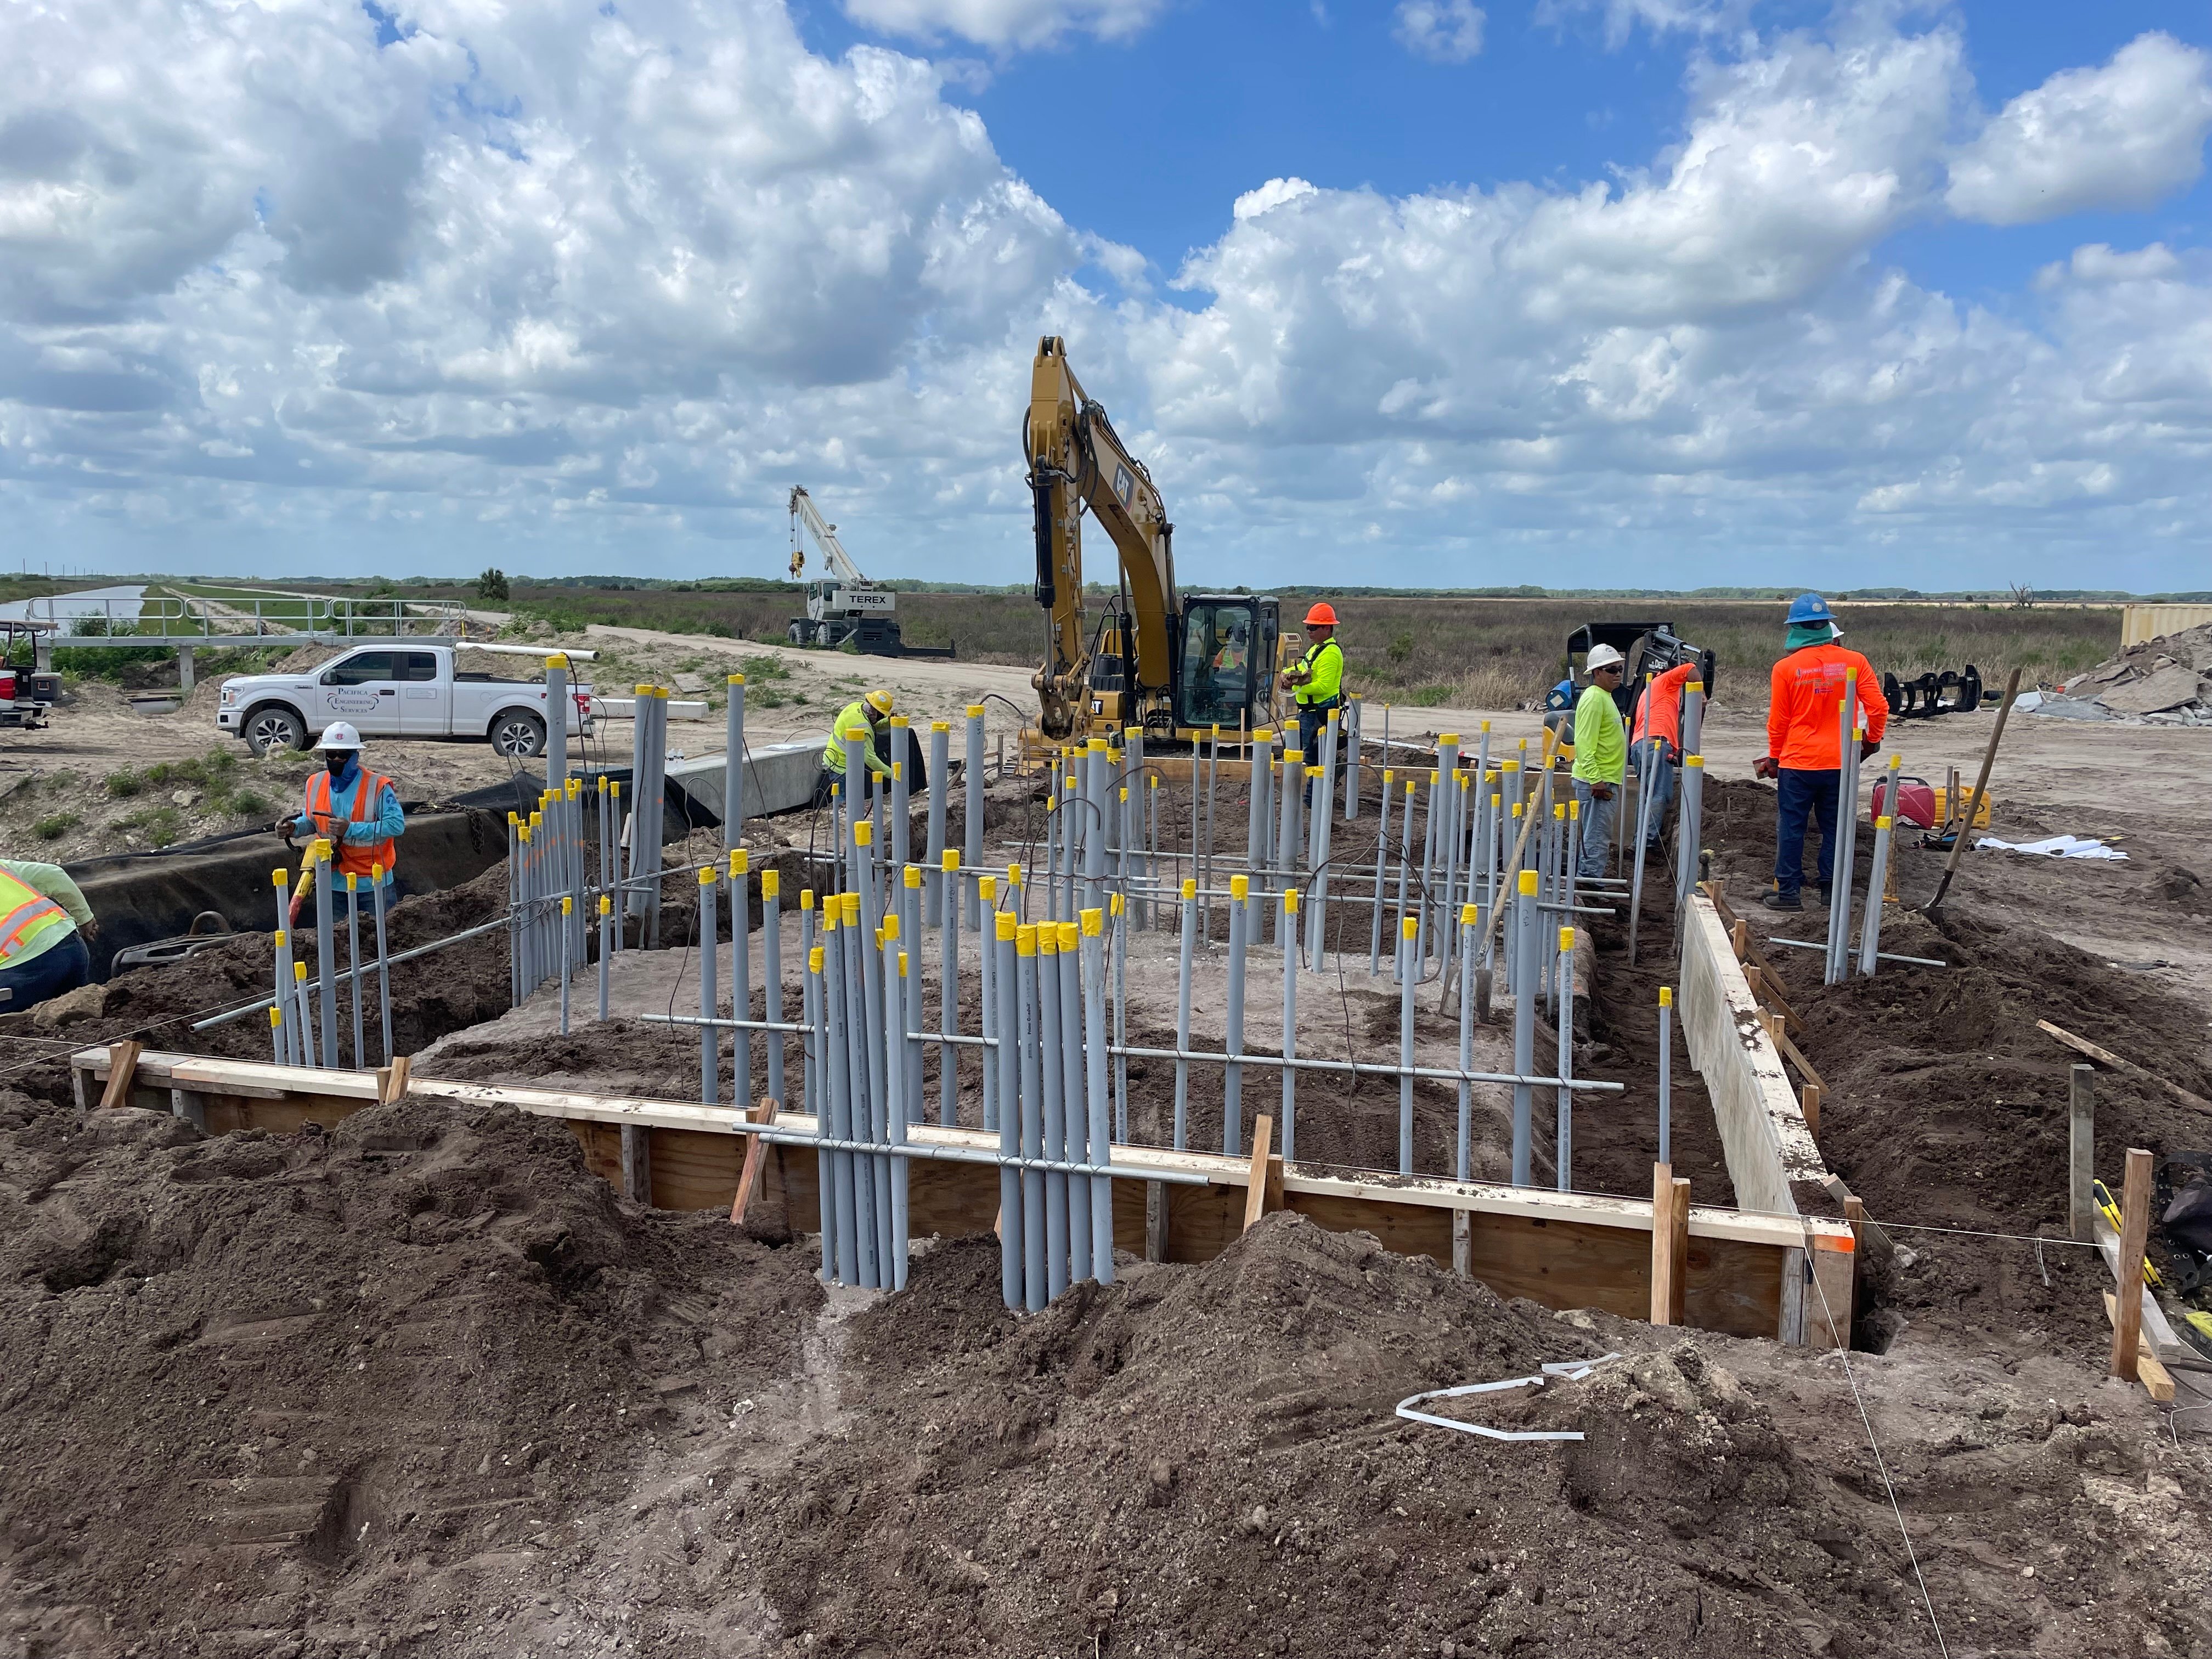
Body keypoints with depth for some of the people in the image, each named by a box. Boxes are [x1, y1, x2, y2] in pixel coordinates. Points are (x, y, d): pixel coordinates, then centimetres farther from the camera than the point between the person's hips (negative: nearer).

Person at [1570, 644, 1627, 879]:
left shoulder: (1605, 697, 18)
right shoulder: (1594, 698, -14)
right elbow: (1584, 743, -22)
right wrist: (1596, 779, -27)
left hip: (1605, 781, 11)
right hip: (1596, 782, -11)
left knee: (1597, 838, 16)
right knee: (1597, 839, -9)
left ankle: (1585, 880, 23)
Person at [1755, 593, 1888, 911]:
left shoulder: (1785, 668, -8)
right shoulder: (1854, 662, -3)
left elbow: (1778, 722, -2)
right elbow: (1879, 707, -3)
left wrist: (1774, 758, 12)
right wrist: (1872, 741, 15)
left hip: (1797, 763, -2)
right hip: (1840, 763, 2)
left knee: (1791, 828, 6)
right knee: (1834, 827, 12)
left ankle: (1789, 892, 8)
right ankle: (1832, 891, 18)